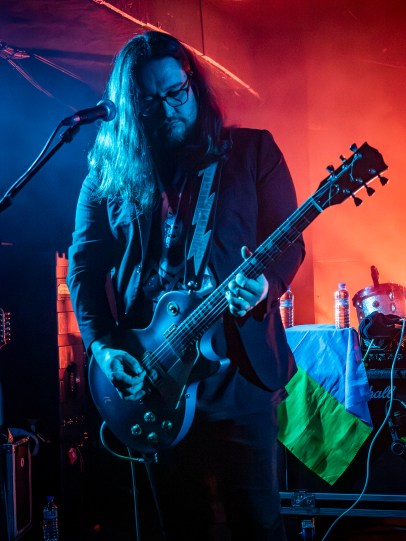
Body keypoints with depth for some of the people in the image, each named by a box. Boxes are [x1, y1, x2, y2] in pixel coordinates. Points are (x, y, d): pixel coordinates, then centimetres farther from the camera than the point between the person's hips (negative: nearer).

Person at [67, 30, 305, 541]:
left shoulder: (252, 150, 3)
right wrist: (102, 346, -6)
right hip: (147, 376, 2)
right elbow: (84, 264, 7)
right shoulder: (111, 169, 6)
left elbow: (289, 241, 1)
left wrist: (264, 286, -21)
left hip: (237, 366, -2)